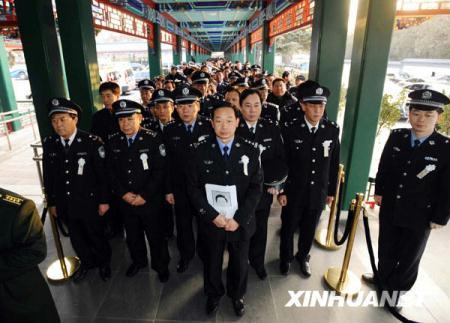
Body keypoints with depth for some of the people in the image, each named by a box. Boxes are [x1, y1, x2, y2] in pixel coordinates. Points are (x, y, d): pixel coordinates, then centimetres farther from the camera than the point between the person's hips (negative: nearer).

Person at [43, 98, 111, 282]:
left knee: (96, 235, 15)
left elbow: (103, 173, -12)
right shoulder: (49, 144, -4)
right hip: (64, 204, 4)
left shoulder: (92, 142, -17)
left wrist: (104, 201, -9)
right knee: (76, 237, 21)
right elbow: (48, 176, 4)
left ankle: (103, 263, 41)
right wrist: (51, 202, 8)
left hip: (89, 202, -4)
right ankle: (87, 262, 46)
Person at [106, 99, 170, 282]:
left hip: (151, 200, -4)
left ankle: (161, 266, 34)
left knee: (156, 235, 11)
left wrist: (144, 195, -16)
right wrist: (123, 193, -7)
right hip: (125, 200, 4)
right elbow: (111, 171, 4)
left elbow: (160, 171, -15)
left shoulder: (153, 139, -13)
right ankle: (138, 261, 47)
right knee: (132, 234, 21)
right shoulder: (113, 143, 1)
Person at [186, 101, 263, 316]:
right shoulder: (200, 150, -8)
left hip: (241, 222, 1)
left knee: (239, 263, 20)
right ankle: (214, 294, 50)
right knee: (212, 262, 21)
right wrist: (212, 215, -16)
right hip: (211, 222, 0)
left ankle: (237, 295, 50)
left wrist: (238, 218, -15)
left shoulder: (250, 151, -7)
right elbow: (193, 187, -8)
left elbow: (256, 188, -8)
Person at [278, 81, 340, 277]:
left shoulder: (333, 130, -6)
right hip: (293, 192, -2)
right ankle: (286, 258, 42)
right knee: (288, 228, 16)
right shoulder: (290, 129, -14)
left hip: (318, 193, 2)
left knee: (309, 230, 20)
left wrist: (331, 191, 5)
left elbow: (334, 164, 1)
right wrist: (281, 190, -7)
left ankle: (303, 257, 47)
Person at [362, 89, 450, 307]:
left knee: (409, 257, 18)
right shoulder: (396, 137, -9)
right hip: (389, 208, 3)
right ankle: (384, 277, 49)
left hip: (419, 217, -3)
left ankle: (397, 288, 42)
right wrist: (379, 191, 7)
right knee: (386, 250, 23)